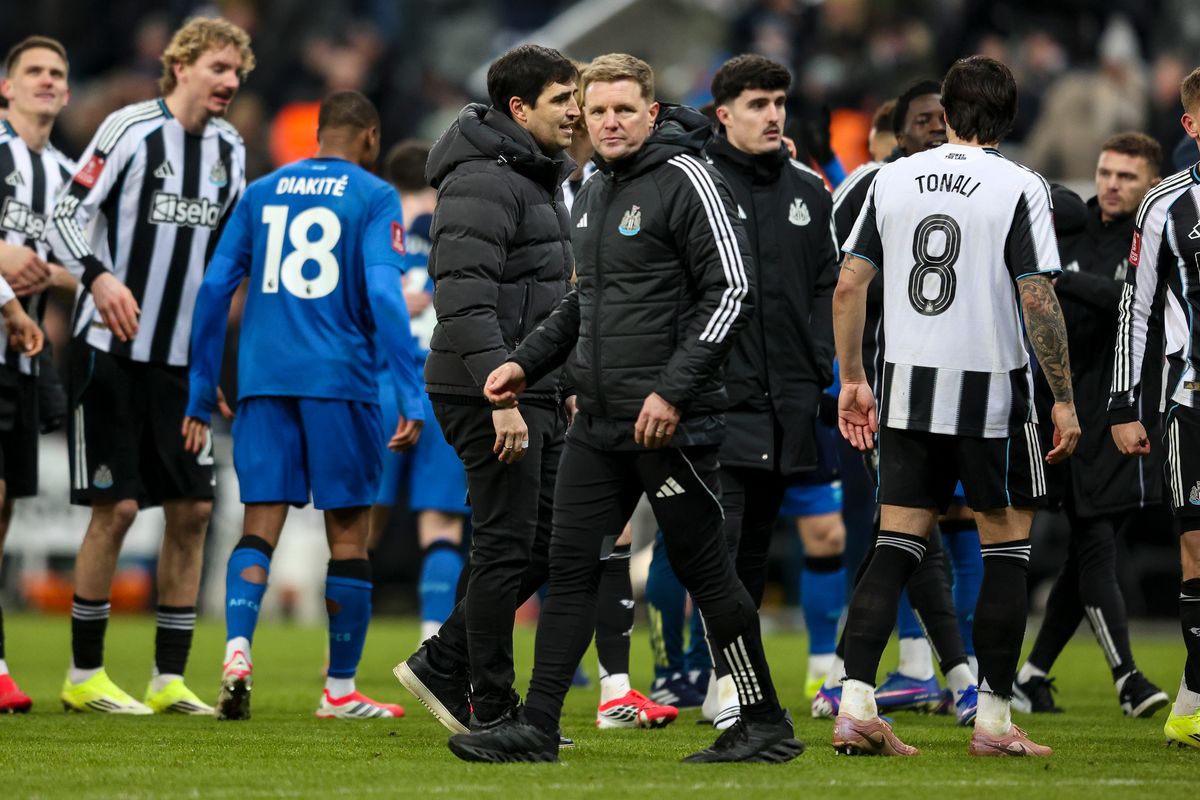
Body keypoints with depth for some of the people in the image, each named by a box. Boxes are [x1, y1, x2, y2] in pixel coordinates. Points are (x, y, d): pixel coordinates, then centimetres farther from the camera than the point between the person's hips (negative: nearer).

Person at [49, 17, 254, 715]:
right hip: (114, 350, -6)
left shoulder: (230, 149, 10)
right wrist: (99, 276, -26)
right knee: (117, 507, -7)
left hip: (184, 361, 6)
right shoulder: (131, 129, -9)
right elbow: (68, 214, -10)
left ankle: (171, 678, 8)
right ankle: (84, 675, 4)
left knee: (193, 508, 2)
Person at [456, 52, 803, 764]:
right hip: (599, 423, 8)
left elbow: (732, 291, -16)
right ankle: (537, 726, 5)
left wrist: (673, 391, -20)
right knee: (571, 566, 4)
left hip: (670, 421, -8)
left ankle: (767, 725, 10)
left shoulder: (686, 180, -10)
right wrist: (527, 363, 17)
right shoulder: (593, 196, 15)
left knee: (705, 571, -1)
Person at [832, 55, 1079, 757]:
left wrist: (853, 379, 14)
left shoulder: (893, 179, 5)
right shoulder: (1020, 187, -8)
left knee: (897, 547, 6)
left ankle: (856, 705, -6)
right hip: (992, 394, -4)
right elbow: (1038, 301, -13)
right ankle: (994, 720, 7)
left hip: (907, 386, 4)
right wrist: (1064, 401, -7)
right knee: (1007, 547, 7)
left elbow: (848, 286, 5)